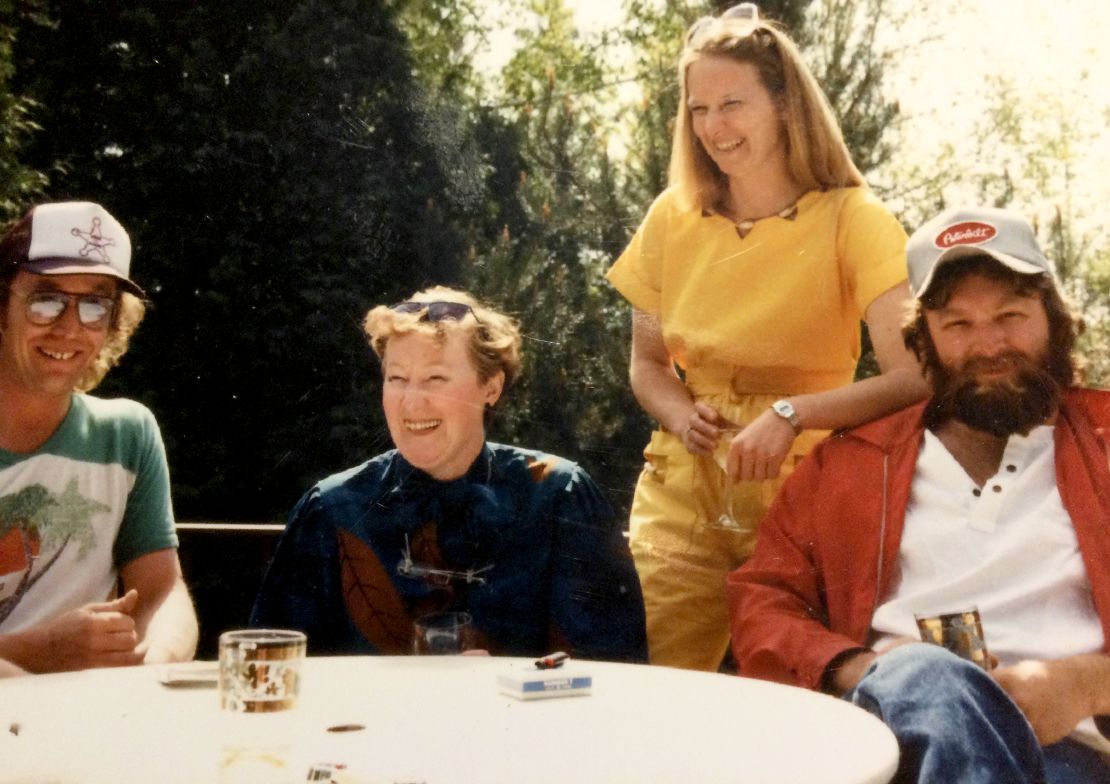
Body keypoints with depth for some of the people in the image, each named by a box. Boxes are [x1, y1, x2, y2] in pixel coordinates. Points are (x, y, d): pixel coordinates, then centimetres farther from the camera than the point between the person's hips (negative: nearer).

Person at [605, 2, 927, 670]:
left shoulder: (853, 219, -9)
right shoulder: (673, 219, 3)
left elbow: (914, 375, -18)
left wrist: (790, 413, -27)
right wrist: (680, 415, -6)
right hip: (681, 501, 3)